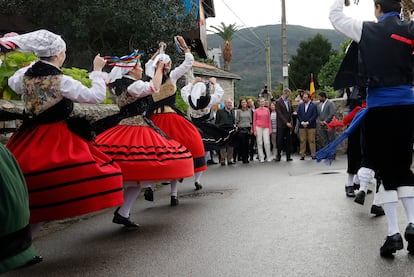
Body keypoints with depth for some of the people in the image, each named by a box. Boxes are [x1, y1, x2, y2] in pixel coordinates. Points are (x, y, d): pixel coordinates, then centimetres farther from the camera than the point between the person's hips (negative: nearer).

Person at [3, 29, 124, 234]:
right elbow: (96, 96, -12)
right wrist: (98, 70, 0)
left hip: (28, 141, 8)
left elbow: (13, 83, 29)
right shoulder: (62, 81, -15)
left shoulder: (25, 75, 4)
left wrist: (34, 65, 34)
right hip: (57, 141, -7)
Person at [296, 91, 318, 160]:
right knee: (302, 141, 2)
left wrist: (308, 122, -12)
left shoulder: (313, 105, 1)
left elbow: (315, 115, -5)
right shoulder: (300, 105, 11)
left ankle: (313, 154, 5)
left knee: (311, 140, -1)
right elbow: (298, 115, 8)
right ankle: (302, 155, 6)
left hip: (311, 126, -3)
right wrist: (302, 122, -6)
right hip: (302, 126, 3)